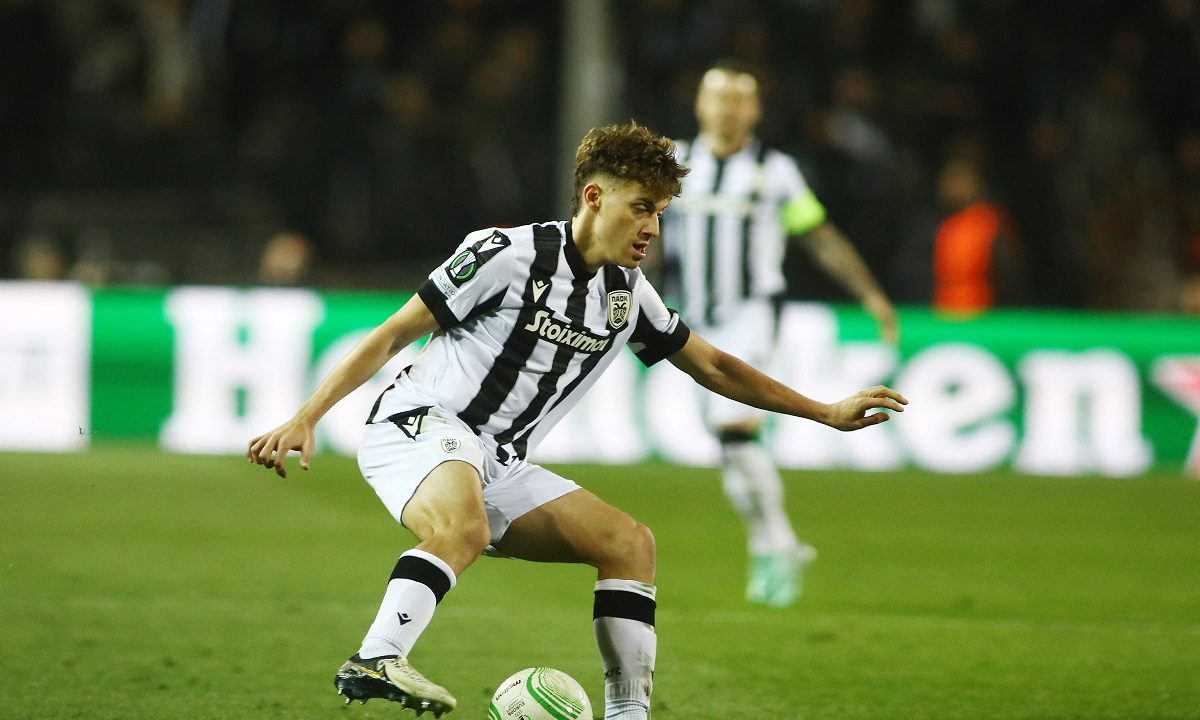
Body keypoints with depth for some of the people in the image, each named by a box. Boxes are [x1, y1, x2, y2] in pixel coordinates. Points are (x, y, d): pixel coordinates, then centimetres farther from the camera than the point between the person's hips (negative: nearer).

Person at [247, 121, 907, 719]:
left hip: (500, 465, 8)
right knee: (464, 527, -39)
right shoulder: (510, 255, -9)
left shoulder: (627, 295, 12)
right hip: (420, 425, -8)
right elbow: (391, 336, -7)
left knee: (630, 543, 0)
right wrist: (305, 418, -14)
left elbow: (712, 367, 26)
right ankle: (374, 663, -48)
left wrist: (828, 413, 26)